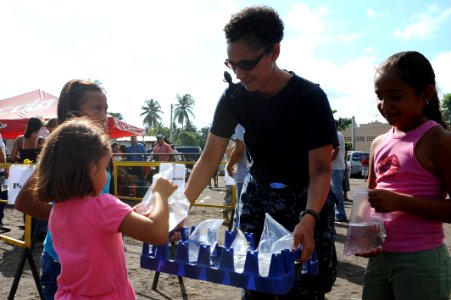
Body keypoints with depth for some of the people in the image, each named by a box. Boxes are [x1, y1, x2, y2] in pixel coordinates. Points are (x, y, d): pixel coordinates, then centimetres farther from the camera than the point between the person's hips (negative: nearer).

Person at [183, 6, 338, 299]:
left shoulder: (310, 98, -23)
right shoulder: (234, 97, -11)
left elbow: (320, 170, -25)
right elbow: (210, 159, -9)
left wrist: (308, 219, -42)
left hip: (306, 200, -3)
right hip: (259, 196, 4)